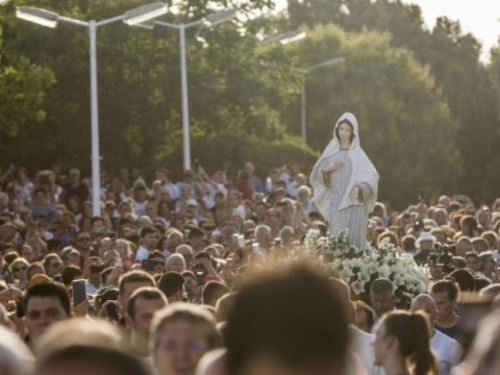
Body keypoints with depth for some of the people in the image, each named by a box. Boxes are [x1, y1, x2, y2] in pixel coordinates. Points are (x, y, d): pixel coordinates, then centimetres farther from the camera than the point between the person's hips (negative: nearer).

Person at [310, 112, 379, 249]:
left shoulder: (358, 154, 3)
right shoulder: (331, 152, 11)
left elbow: (372, 176, -5)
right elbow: (317, 175, 15)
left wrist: (360, 188, -21)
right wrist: (327, 169, -5)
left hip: (354, 203, -2)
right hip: (336, 203, 2)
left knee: (354, 239, -3)